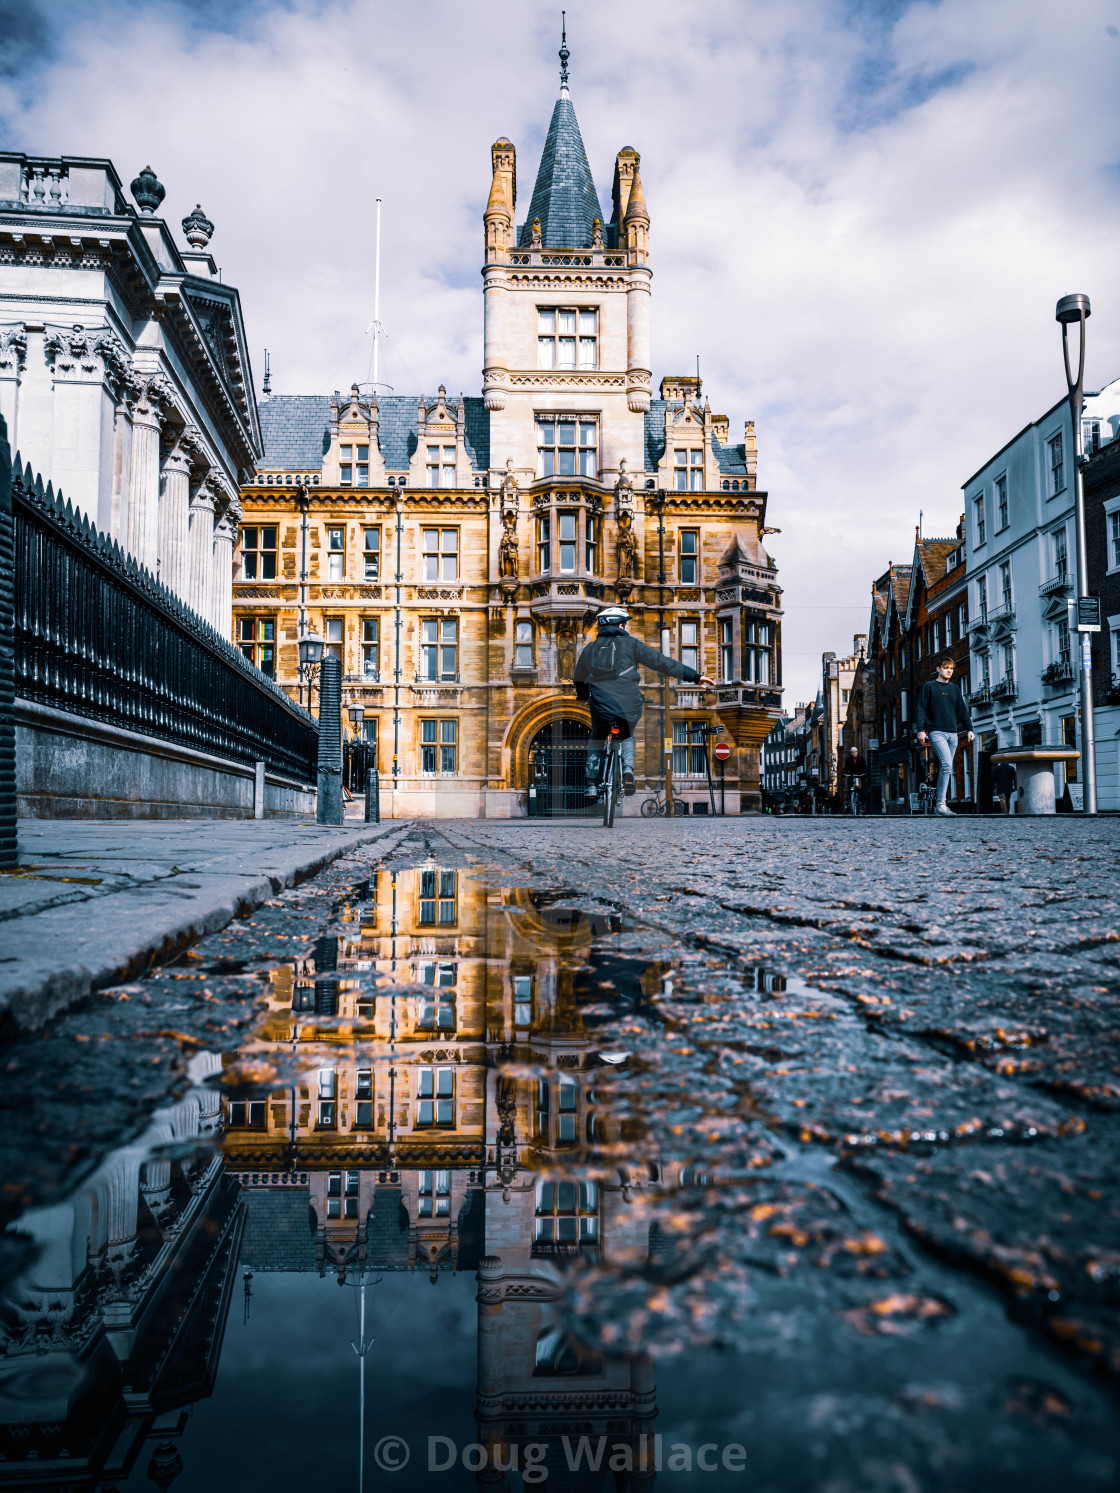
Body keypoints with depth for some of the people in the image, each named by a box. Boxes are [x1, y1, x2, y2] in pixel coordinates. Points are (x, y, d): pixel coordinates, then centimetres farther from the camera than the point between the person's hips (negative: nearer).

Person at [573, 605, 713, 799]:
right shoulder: (631, 644, 3)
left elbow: (578, 679, 26)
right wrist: (694, 676, -1)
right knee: (627, 737, 29)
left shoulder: (589, 649, 12)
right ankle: (628, 769, 1)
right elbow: (661, 662, -2)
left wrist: (584, 696, 48)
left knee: (597, 739, 28)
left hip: (601, 705, 1)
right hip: (629, 706, -1)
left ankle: (592, 785, 17)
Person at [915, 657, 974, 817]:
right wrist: (920, 729, -11)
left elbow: (962, 710, 20)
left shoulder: (954, 689, 19)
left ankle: (939, 805, 10)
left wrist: (969, 729, 10)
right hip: (936, 732, -6)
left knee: (947, 768, 5)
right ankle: (941, 803, -22)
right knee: (946, 765, -21)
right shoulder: (929, 687, 3)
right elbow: (921, 709, -2)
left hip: (952, 733, 6)